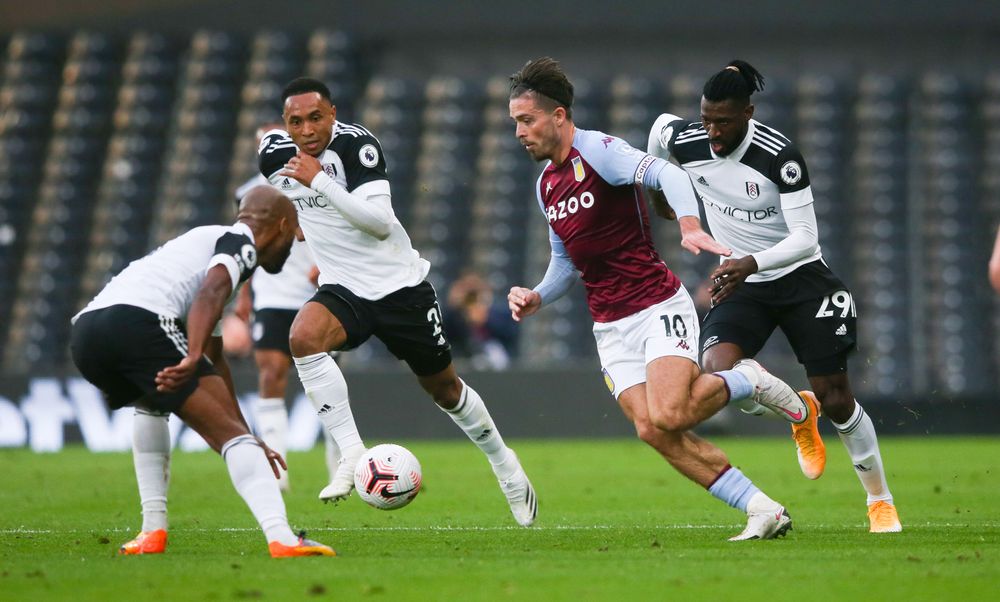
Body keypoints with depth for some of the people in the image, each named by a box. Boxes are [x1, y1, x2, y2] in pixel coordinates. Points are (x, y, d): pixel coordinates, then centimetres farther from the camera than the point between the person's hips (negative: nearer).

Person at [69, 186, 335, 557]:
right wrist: (191, 360, -25)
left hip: (84, 333, 9)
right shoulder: (241, 243, 13)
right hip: (138, 319, -9)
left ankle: (152, 532, 26)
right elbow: (210, 294, -12)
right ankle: (281, 539, -21)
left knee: (151, 404, 37)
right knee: (230, 434, -5)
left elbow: (215, 358, 43)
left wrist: (247, 439, 45)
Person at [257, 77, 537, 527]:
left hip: (399, 285, -3)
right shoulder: (274, 153, -5)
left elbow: (381, 223, -31)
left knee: (444, 388, 11)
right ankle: (352, 455, -25)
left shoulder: (355, 144, -21)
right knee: (303, 337, -31)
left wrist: (321, 181, -37)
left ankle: (504, 463, 38)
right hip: (343, 289, 3)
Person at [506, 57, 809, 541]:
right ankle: (764, 510, -4)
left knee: (667, 416, -25)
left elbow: (665, 174, -27)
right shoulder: (546, 186, 14)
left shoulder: (596, 150, -11)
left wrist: (690, 227, -45)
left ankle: (748, 381, 5)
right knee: (653, 431, -11)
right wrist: (536, 298, 6)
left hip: (658, 308, -7)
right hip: (610, 329, 7)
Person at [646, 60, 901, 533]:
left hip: (801, 278, -3)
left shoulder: (779, 156, -24)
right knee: (717, 372, -24)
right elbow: (661, 125, 15)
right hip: (743, 282, 3)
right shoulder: (683, 141, -11)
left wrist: (752, 263, -41)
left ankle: (880, 501, 20)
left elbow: (805, 238, -25)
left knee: (836, 401, -3)